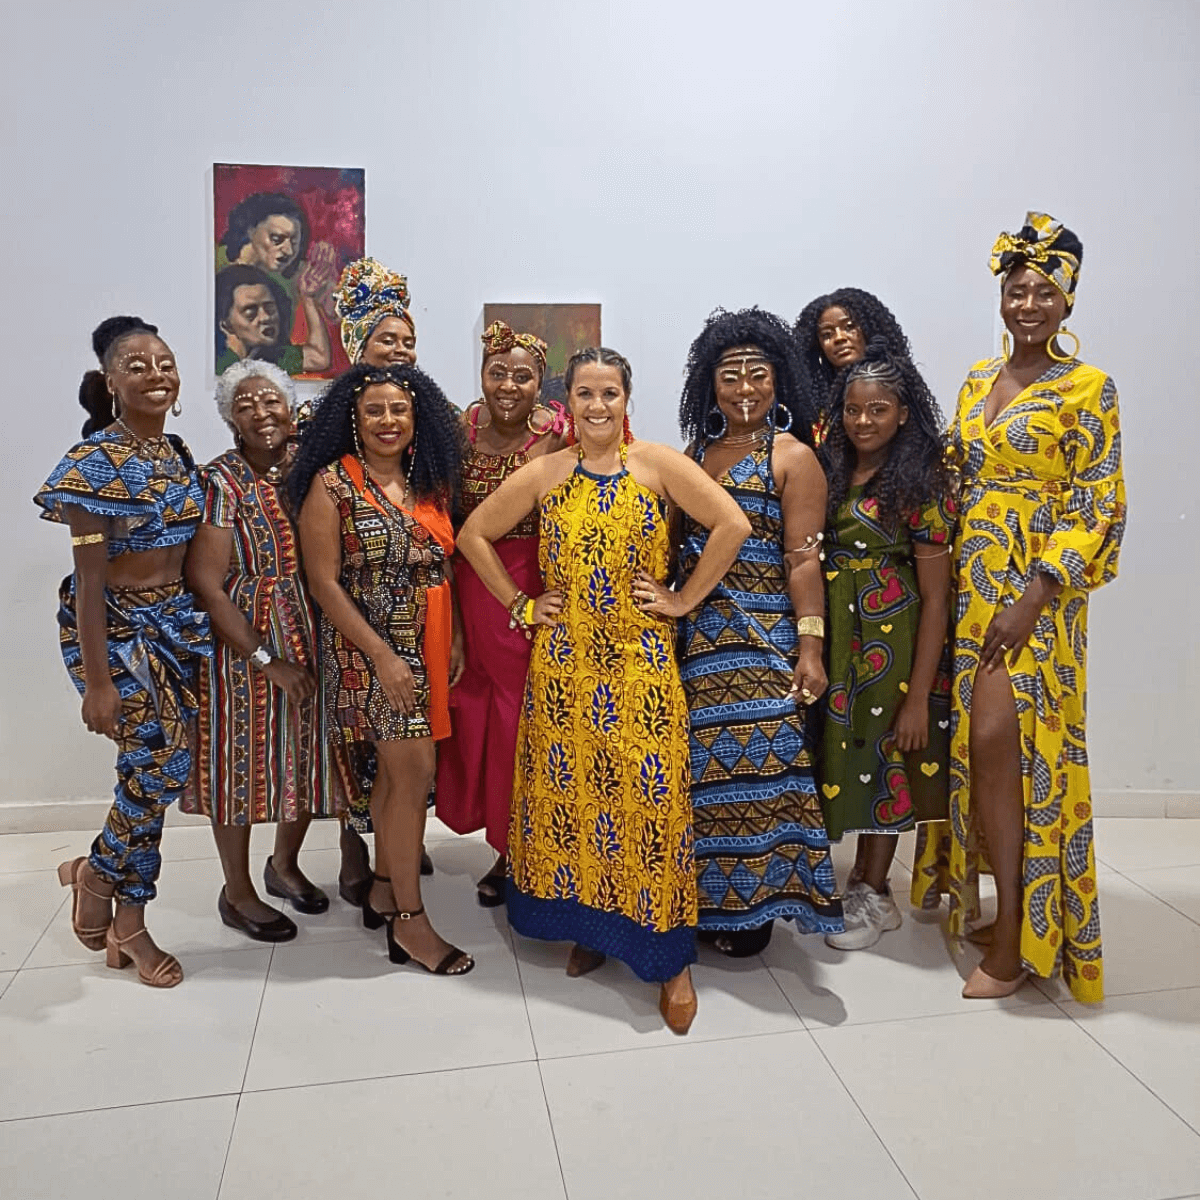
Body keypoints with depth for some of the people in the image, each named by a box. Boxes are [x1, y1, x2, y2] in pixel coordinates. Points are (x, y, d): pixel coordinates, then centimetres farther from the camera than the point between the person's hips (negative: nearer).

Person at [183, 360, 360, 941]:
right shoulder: (219, 482, -11)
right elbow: (206, 585, -15)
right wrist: (266, 660, -16)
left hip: (311, 633, 5)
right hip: (243, 641, -5)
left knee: (308, 752, 14)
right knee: (244, 758, 7)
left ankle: (285, 864, 39)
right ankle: (237, 893, 27)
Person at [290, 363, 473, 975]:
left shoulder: (431, 483, 8)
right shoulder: (332, 483, -8)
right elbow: (323, 582, -11)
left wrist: (454, 639, 6)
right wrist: (384, 657, -17)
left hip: (428, 644, 6)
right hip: (369, 646, -6)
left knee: (396, 768, 12)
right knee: (415, 770, -7)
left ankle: (383, 891, 29)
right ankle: (409, 922, 6)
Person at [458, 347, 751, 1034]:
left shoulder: (657, 464, -2)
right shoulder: (545, 474, 5)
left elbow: (733, 525, -8)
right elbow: (474, 535, 12)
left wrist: (685, 600, -7)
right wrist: (520, 605, 6)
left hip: (640, 661, -2)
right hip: (565, 662, 3)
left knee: (650, 796, -3)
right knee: (570, 791, 8)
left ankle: (671, 960, 10)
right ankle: (588, 927, 28)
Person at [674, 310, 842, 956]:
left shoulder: (792, 456, -4)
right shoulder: (695, 452, 14)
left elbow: (802, 559, -10)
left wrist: (810, 647, -16)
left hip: (763, 637, -5)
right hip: (698, 634, 6)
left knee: (753, 763, -6)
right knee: (705, 764, 10)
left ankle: (751, 905, 10)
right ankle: (711, 895, 26)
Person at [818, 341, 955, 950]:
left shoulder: (922, 485, -10)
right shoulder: (829, 471, 5)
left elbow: (935, 598, -13)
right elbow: (807, 559, 6)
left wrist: (919, 695, -16)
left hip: (892, 640, -5)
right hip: (839, 637, 5)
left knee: (882, 756, 5)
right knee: (849, 754, 11)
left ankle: (871, 894, 24)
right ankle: (869, 888, 30)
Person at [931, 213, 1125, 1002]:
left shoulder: (1087, 387, -3)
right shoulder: (978, 380, 14)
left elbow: (1097, 505, -9)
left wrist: (1034, 599, -18)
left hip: (1036, 585, -5)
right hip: (970, 577, 5)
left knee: (998, 739, -13)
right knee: (971, 739, 8)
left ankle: (1014, 939, 0)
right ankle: (968, 886, 26)